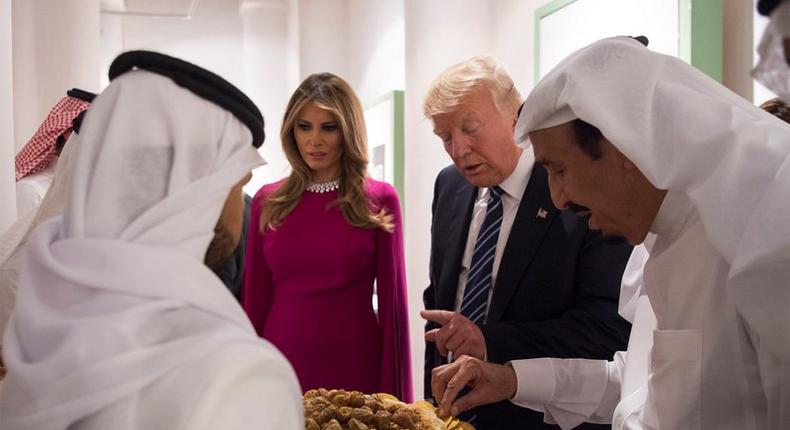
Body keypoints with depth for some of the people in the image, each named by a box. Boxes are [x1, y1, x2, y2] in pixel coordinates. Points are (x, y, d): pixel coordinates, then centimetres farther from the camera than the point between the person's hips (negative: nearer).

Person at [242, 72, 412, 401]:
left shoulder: (379, 201, -3)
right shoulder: (267, 201, 3)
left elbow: (391, 302, -2)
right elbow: (255, 299, 6)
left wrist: (394, 394, -4)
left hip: (355, 368, -2)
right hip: (281, 364, 2)